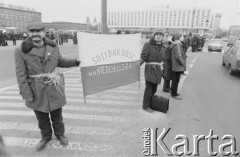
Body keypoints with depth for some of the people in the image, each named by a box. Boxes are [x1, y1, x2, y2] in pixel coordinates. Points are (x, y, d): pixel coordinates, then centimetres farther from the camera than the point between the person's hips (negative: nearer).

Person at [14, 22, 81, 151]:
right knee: (42, 117, 17)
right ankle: (46, 137, 43)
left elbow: (60, 62, 13)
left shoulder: (53, 47, -2)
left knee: (57, 115, 17)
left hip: (54, 89, 1)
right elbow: (21, 74, -9)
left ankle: (60, 134, 42)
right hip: (37, 92, -1)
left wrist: (76, 62, 1)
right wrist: (26, 94, -11)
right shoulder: (21, 51, -10)